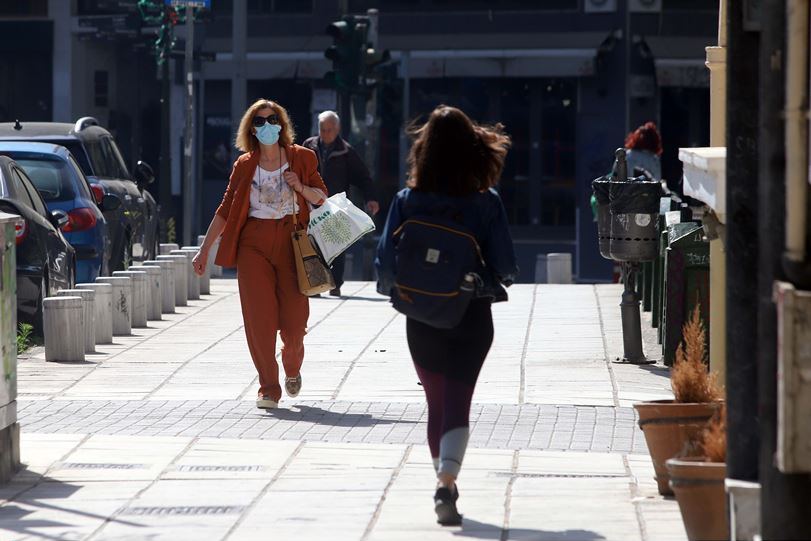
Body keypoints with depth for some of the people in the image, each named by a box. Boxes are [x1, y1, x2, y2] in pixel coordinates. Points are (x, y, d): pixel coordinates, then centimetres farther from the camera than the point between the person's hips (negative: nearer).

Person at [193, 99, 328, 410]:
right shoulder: (245, 165, 7)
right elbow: (225, 210, 10)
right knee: (259, 317, -6)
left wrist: (301, 188, -9)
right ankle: (268, 388, 2)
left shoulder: (301, 158, 6)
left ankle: (292, 367, 29)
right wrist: (204, 250, 7)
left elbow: (322, 198, 13)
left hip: (291, 241, 0)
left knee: (294, 318, -4)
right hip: (254, 244, 1)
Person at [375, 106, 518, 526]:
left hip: (421, 319, 2)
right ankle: (446, 485, -18)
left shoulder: (407, 202, -7)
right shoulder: (486, 203, -10)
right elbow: (505, 268, -10)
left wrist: (396, 290, 14)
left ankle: (445, 481, 28)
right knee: (457, 405, 1)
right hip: (472, 318, -1)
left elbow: (386, 265, -7)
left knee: (437, 402, 18)